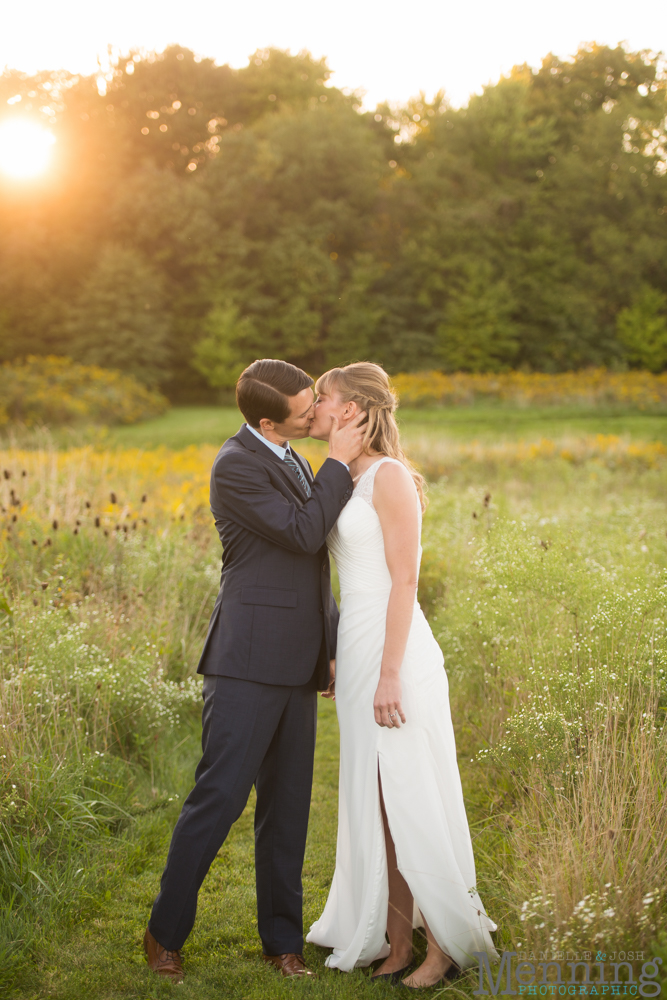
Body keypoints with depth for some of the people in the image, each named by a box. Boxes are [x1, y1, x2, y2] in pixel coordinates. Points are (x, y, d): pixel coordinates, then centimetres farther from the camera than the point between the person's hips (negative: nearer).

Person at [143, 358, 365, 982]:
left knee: (287, 803, 10)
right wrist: (339, 461, -11)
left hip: (295, 665, 8)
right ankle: (165, 933, 11)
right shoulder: (236, 466, -12)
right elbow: (304, 535, -18)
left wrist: (336, 642, 20)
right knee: (219, 796, -6)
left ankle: (282, 940, 20)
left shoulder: (289, 461, 16)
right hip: (249, 660, -8)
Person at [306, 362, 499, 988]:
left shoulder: (391, 477, -12)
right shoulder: (348, 482, 14)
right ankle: (396, 941, 21)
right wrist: (340, 658, 20)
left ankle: (448, 943, 12)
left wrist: (389, 675, -20)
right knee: (375, 806, 12)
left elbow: (405, 581, -17)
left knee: (410, 804, -2)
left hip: (397, 656, -9)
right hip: (359, 656, 9)